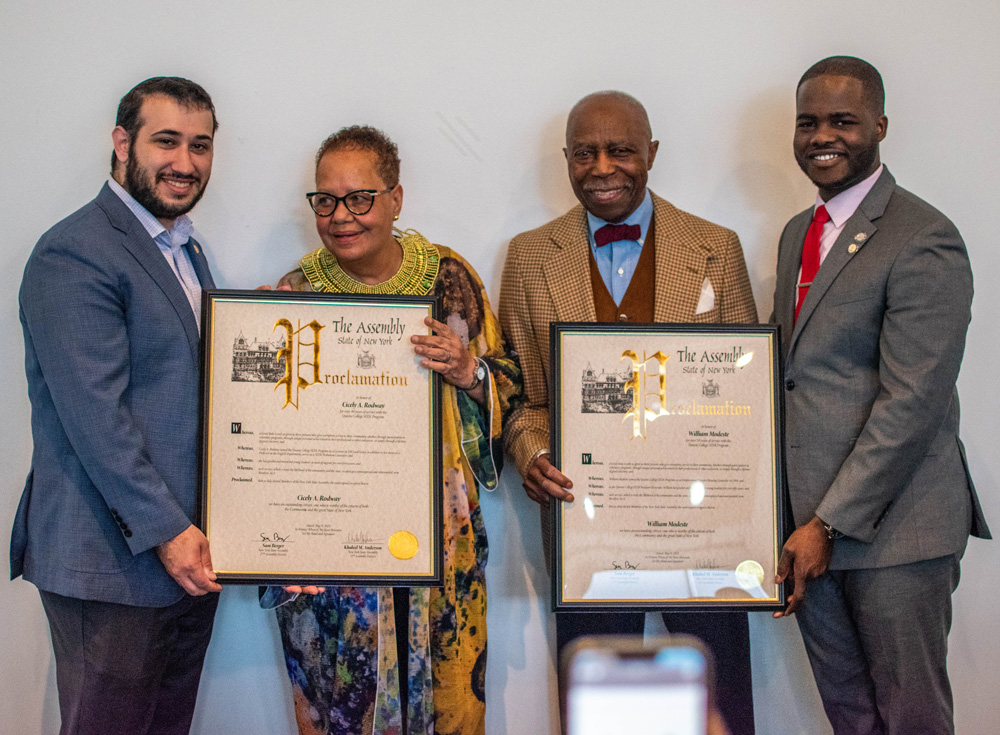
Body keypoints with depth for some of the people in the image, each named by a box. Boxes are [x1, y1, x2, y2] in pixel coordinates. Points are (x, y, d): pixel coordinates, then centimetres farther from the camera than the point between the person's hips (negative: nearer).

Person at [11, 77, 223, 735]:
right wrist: (164, 530, -19)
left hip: (187, 555, 8)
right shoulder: (74, 254, -13)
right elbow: (94, 415, -19)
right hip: (113, 563, -8)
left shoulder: (189, 251, 17)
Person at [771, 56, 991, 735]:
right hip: (810, 522, 7)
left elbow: (911, 403, -18)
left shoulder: (924, 240, -12)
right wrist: (800, 522, 8)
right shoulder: (798, 233, 15)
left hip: (894, 525, -7)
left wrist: (828, 524, -18)